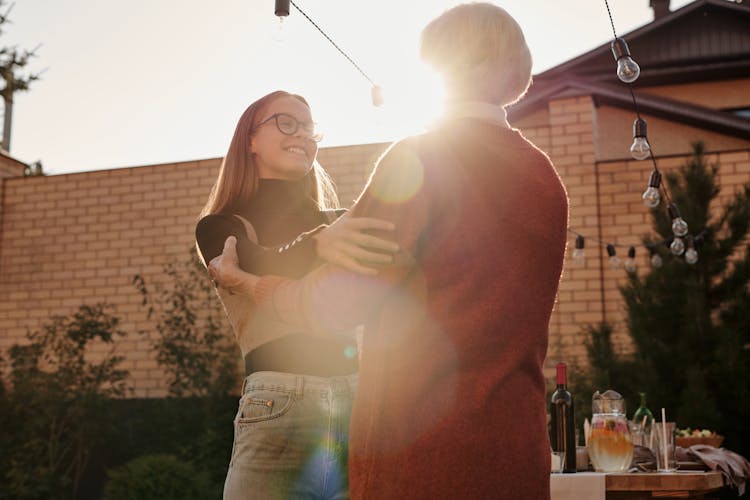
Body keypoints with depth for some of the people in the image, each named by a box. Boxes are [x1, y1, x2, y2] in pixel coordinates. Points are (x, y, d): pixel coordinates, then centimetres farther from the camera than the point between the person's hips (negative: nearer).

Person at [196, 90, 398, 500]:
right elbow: (260, 271, -13)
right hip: (278, 418, -2)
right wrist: (317, 246, -33)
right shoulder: (221, 228, 9)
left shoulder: (338, 224, 19)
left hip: (360, 405, 3)